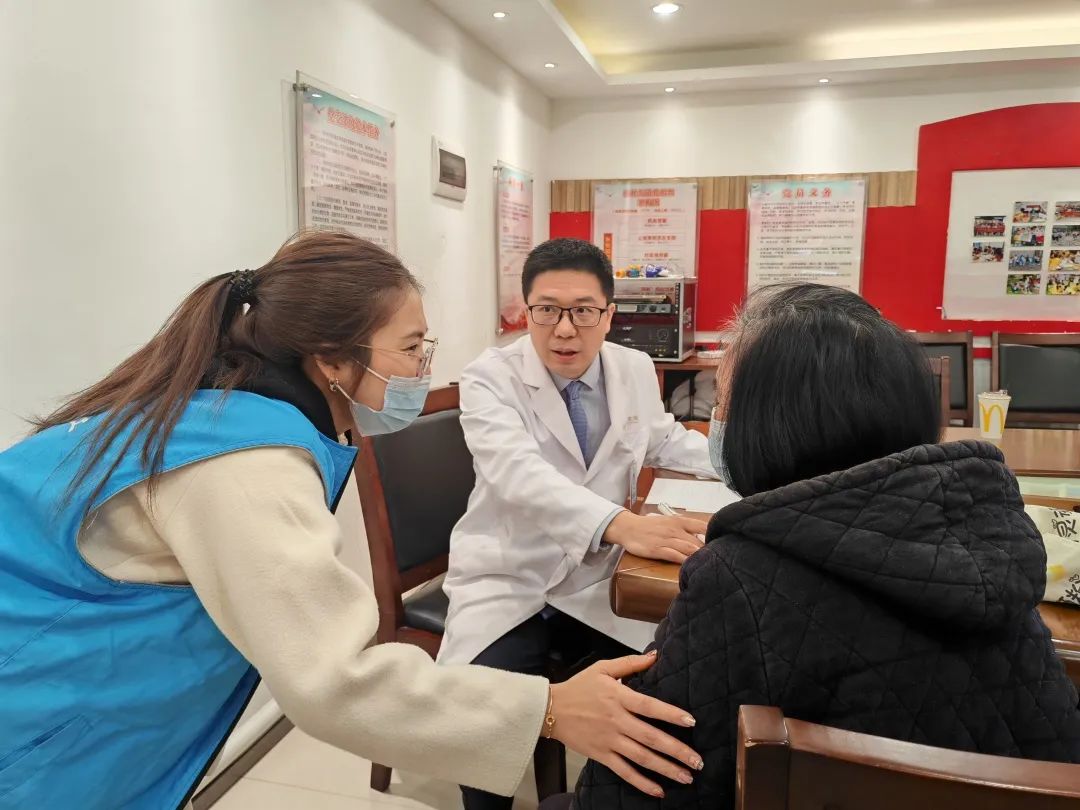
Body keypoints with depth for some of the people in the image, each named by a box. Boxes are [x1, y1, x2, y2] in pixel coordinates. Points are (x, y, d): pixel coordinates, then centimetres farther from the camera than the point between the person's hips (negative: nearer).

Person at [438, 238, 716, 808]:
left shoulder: (635, 369, 4)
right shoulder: (490, 378, -12)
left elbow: (664, 442, 23)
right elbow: (520, 474, -30)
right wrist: (623, 525, -46)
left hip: (598, 580, 4)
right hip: (508, 585, -4)